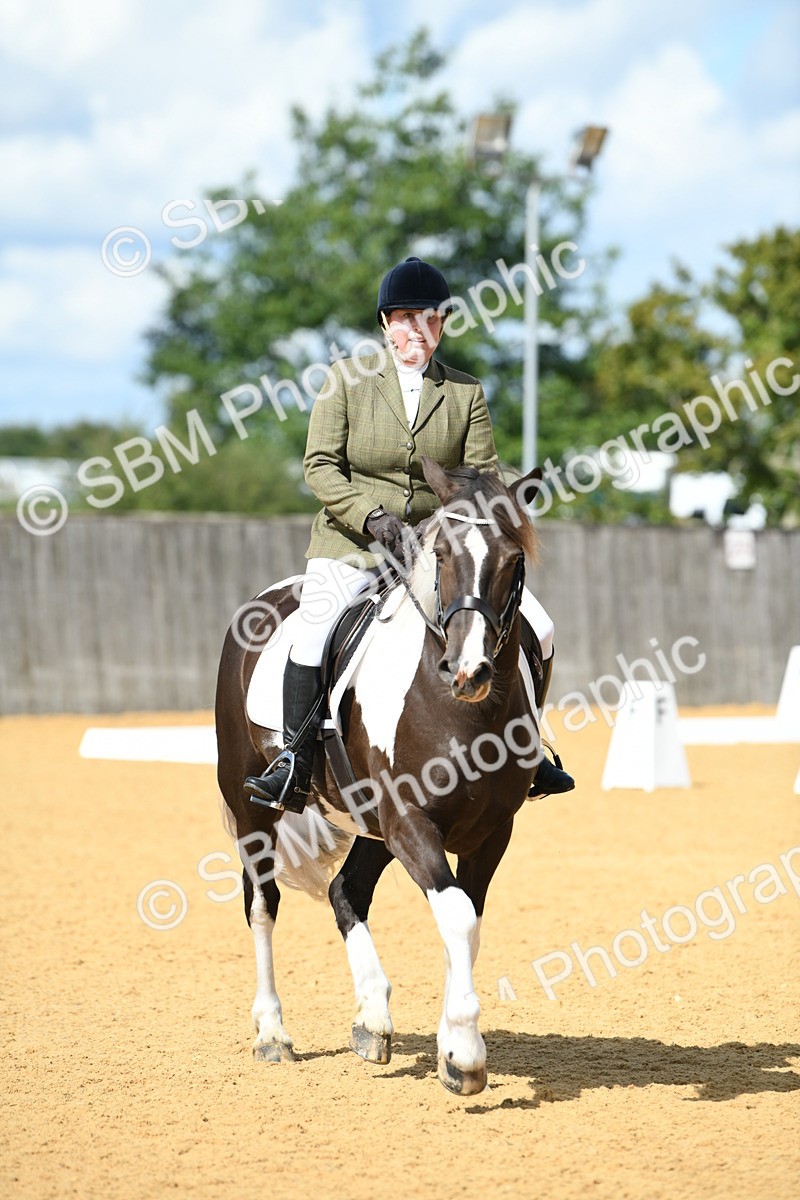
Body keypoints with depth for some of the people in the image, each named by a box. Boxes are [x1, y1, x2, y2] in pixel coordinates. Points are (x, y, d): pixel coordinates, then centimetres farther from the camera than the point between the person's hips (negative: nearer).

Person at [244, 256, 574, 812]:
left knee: (535, 631, -6)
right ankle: (295, 768, -16)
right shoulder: (348, 378, 1)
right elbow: (320, 465, -4)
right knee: (313, 635, -27)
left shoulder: (466, 392, 7)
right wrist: (369, 515, -20)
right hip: (351, 544, -2)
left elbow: (483, 475, 2)